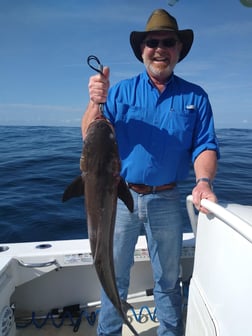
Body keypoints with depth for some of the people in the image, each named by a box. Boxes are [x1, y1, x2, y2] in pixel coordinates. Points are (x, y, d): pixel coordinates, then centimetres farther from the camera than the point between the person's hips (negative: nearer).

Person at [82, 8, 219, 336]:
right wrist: (96, 102, -24)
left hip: (166, 201, 0)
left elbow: (205, 146, -3)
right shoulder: (120, 91, 2)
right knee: (114, 276, 17)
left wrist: (203, 180, -22)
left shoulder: (195, 97, 3)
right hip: (121, 197, 1)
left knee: (168, 279, 18)